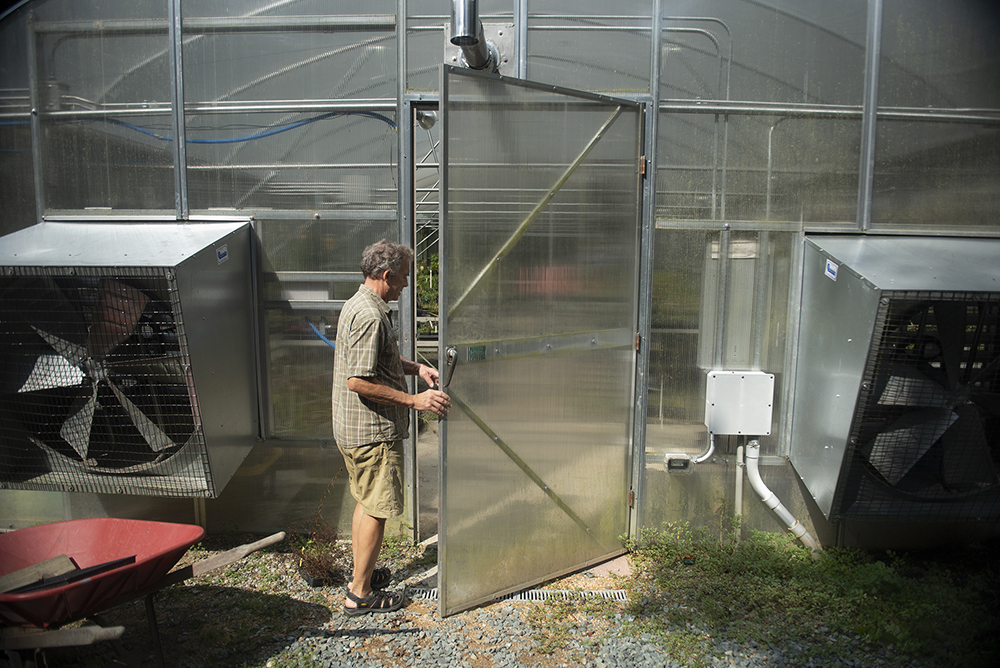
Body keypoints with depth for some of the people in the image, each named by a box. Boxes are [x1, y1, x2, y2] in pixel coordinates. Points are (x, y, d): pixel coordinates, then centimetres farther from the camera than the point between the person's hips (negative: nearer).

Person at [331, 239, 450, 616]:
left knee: (367, 502, 22)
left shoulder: (361, 305, 12)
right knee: (377, 510, 1)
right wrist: (414, 400, -23)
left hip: (354, 428, 11)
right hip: (373, 431, -11)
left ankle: (361, 575, 36)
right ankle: (361, 595, 14)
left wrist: (416, 368, 10)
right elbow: (359, 380, -27)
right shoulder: (370, 316, -23)